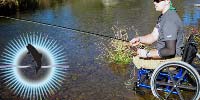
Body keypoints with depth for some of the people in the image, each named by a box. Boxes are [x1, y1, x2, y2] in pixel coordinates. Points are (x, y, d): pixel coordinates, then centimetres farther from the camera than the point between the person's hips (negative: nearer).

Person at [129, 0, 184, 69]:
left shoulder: (170, 20, -25)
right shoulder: (163, 16, 8)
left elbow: (170, 51, -28)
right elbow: (154, 36, 10)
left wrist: (147, 54, -23)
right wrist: (139, 39, -7)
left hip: (171, 59, -10)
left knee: (137, 60, -9)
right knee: (136, 58, 15)